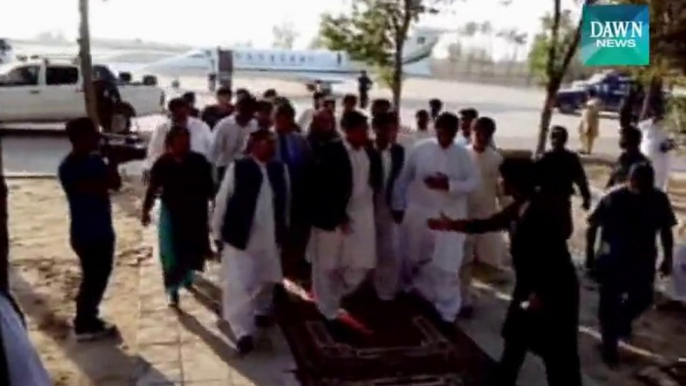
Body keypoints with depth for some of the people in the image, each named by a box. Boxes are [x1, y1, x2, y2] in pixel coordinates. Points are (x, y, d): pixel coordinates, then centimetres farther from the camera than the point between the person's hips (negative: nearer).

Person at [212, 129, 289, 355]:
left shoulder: (280, 169, 2)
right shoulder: (237, 168, -11)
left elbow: (285, 202, 11)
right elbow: (223, 200, -6)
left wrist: (284, 230, 15)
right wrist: (218, 232, -3)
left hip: (269, 237, 5)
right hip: (240, 236, -5)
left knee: (267, 279, 21)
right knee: (239, 284, -5)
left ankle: (261, 311, 47)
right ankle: (243, 331, 4)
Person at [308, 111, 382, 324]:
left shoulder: (371, 154, 3)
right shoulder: (331, 152, -14)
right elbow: (322, 189, -15)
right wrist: (339, 216, -14)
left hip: (362, 218, 5)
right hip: (332, 218, -5)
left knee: (361, 265, 8)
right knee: (327, 267, 7)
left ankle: (335, 296, 35)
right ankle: (329, 312, 25)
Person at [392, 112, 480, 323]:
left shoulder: (463, 154, -4)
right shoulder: (420, 149, -3)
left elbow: (473, 182, -7)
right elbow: (404, 178, 3)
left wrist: (448, 185, -21)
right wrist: (399, 205, 4)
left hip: (450, 217, -1)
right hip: (419, 213, 2)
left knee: (446, 266, -3)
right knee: (416, 259, 18)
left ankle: (447, 311, 9)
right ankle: (418, 291, 45)